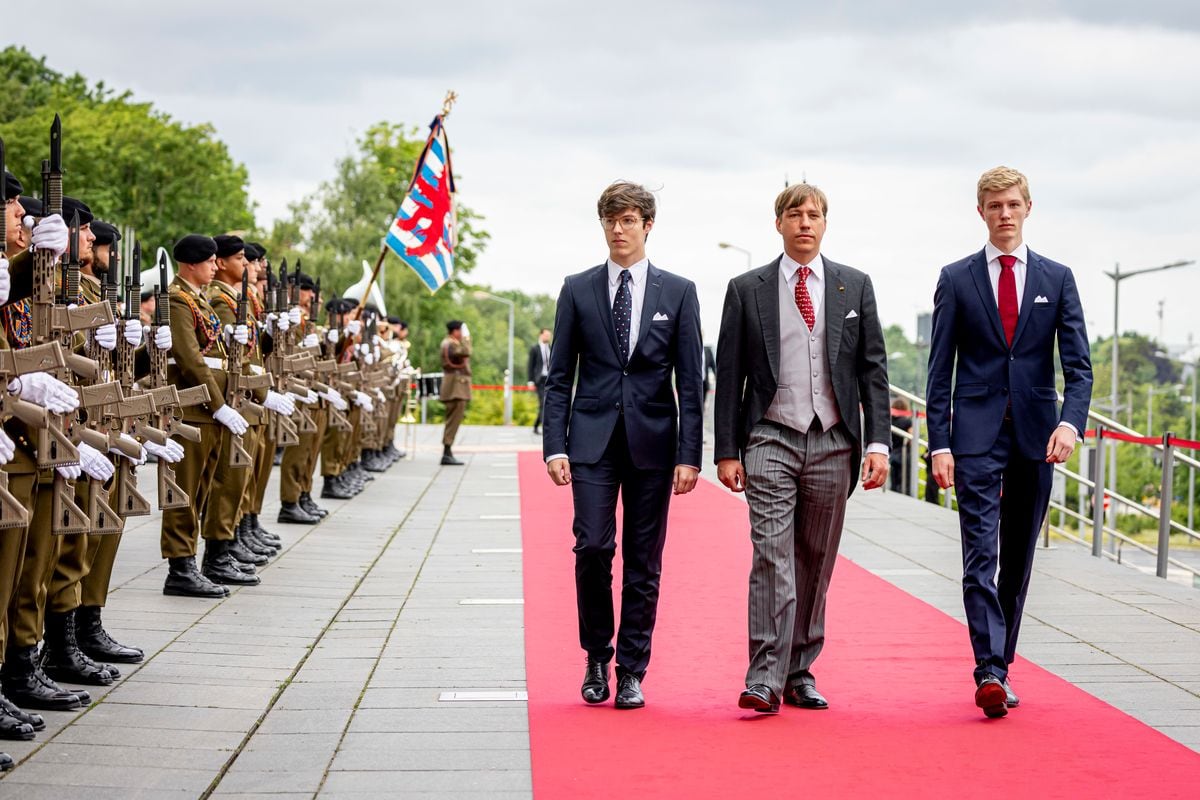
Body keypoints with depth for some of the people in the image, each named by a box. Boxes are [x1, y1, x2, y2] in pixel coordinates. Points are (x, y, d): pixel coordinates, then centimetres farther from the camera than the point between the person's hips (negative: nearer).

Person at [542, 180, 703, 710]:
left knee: (644, 562, 3)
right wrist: (555, 446, -4)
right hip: (593, 440, 0)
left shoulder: (678, 292, 5)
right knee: (593, 547, -10)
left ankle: (631, 672, 12)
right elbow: (559, 377, 6)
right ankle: (597, 657, 11)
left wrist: (689, 455, -4)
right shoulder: (578, 290, 6)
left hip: (652, 441, 0)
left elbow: (690, 381, 3)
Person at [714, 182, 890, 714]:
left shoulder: (854, 286, 8)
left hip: (833, 443, 2)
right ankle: (764, 679, -14)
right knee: (772, 558, -13)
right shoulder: (746, 289, 4)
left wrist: (877, 442, -2)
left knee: (816, 564, 8)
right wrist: (727, 450, -1)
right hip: (771, 441, -2)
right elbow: (729, 375, 4)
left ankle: (799, 674, 18)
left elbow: (873, 368, 7)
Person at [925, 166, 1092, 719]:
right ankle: (989, 672, -19)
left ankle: (1000, 667, 18)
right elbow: (940, 368, 3)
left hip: (1035, 436, 2)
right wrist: (939, 444, -5)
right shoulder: (956, 279, 5)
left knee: (1018, 560, 9)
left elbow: (1078, 364, 3)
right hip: (976, 436, -2)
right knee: (981, 557, -12)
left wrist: (1070, 422, -15)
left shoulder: (1057, 279, 8)